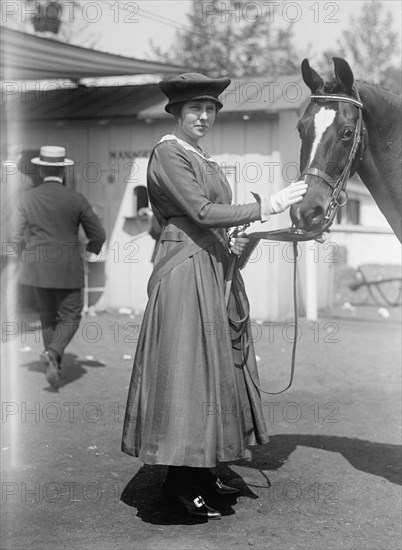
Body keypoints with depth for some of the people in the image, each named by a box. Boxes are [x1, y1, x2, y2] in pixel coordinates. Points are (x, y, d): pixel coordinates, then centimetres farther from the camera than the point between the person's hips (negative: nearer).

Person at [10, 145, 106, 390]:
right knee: (69, 317, 6)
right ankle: (54, 353, -20)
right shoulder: (76, 199, -7)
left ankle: (56, 367, 21)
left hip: (37, 267, 3)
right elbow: (98, 235, -2)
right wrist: (90, 250, 20)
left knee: (48, 317, 17)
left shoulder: (27, 198, -3)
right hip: (68, 269, -3)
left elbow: (17, 236, 0)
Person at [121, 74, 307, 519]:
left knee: (215, 365, 11)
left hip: (215, 270, 10)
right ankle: (179, 482, 4)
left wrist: (232, 242, 8)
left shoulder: (203, 159, 18)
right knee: (186, 366, -5)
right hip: (185, 272, -10)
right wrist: (264, 207, -19)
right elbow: (202, 213, -19)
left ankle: (202, 471, 20)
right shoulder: (168, 154, -10)